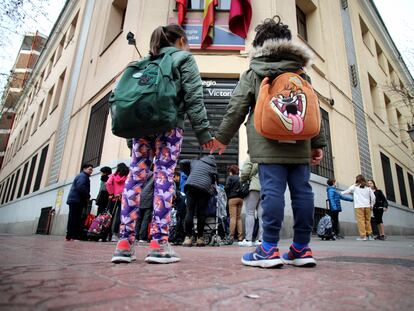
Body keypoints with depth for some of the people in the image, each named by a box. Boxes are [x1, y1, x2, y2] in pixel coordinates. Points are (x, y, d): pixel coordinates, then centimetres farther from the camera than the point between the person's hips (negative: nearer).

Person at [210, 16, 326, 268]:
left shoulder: (253, 73, 11)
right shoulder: (301, 73, 21)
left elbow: (237, 107, 4)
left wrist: (222, 137, 8)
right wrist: (318, 143, 17)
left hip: (268, 143, -3)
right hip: (299, 143, 4)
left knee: (272, 190, -7)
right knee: (302, 191, 4)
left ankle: (269, 249, -6)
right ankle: (302, 248, 11)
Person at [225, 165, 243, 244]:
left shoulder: (230, 177, -3)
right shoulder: (240, 178, 12)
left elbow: (227, 187, -9)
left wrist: (227, 195, 9)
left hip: (232, 198, -5)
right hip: (240, 198, 5)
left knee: (233, 217, -6)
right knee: (239, 217, 9)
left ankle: (231, 236, -8)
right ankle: (240, 236, 10)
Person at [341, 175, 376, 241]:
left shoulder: (355, 186, 5)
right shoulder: (368, 187, 13)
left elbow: (347, 191, 15)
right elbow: (373, 197, 9)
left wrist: (341, 193, 33)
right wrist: (372, 205, 18)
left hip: (359, 206, -4)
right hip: (367, 206, 4)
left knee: (361, 220, -7)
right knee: (367, 221, 10)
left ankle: (362, 236, -11)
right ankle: (369, 235, 10)